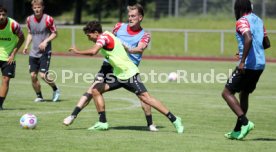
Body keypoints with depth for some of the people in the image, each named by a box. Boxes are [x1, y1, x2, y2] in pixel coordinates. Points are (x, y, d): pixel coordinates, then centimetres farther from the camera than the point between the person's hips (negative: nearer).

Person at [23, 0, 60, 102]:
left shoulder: (48, 19, -10)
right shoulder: (29, 19, 5)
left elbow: (54, 33, -3)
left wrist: (46, 41, -18)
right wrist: (26, 46, 7)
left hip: (45, 52, -5)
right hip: (33, 52, 5)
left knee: (43, 75, -13)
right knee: (33, 75, 0)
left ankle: (55, 89, 14)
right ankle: (39, 96, 17)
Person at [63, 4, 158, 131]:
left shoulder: (144, 35, 1)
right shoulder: (119, 27, 8)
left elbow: (140, 49, -21)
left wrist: (129, 49, -39)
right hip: (110, 66, 1)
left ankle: (150, 124, 5)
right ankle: (73, 116, -5)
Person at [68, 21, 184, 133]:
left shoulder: (104, 37, -15)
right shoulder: (105, 37, 13)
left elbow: (93, 51, -30)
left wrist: (77, 51, -17)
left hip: (129, 73, -10)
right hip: (118, 75, 10)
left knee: (145, 97, -15)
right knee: (96, 90, 2)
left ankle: (174, 120, -10)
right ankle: (102, 123, 6)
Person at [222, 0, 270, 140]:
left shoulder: (242, 21, -9)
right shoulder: (258, 20, 16)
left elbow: (249, 38, -26)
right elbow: (267, 43, 21)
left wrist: (242, 61, -26)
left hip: (247, 65, -8)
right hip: (260, 64, 8)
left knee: (227, 93, -1)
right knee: (244, 94, 20)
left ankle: (245, 122, -16)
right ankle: (237, 131, 21)